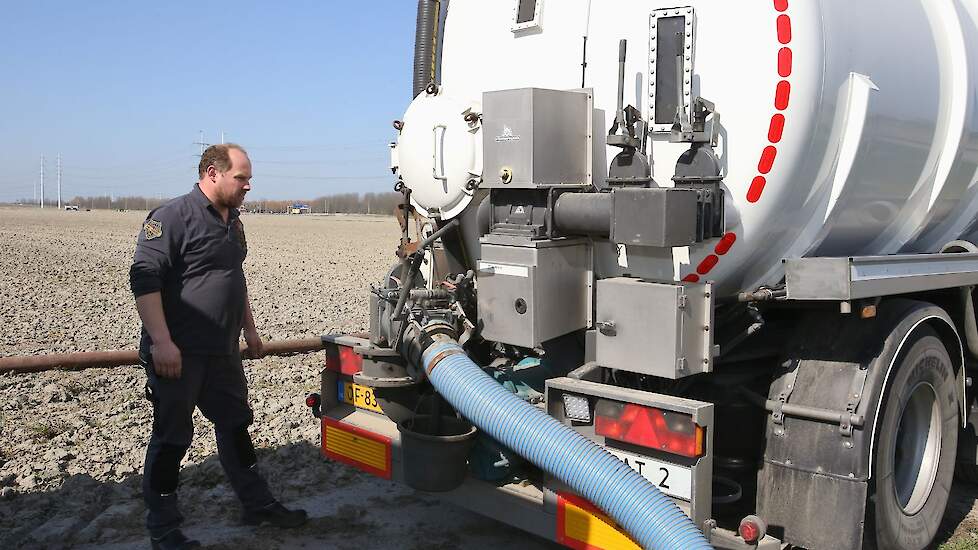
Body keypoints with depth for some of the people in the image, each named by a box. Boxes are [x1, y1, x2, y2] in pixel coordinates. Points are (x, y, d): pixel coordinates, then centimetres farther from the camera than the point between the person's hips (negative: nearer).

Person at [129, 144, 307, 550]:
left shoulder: (233, 223, 14)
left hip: (222, 352, 8)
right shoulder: (172, 217, -14)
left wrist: (249, 330, 24)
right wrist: (162, 342, -25)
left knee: (236, 425, 16)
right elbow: (144, 278, -20)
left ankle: (258, 505, 29)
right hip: (178, 353, -8)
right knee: (171, 438, 2)